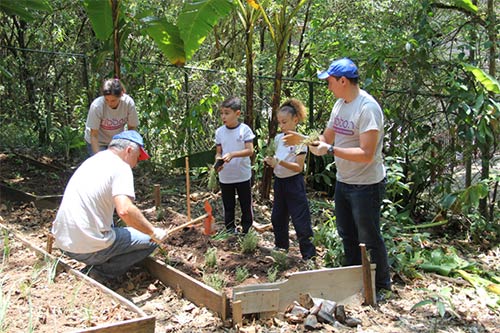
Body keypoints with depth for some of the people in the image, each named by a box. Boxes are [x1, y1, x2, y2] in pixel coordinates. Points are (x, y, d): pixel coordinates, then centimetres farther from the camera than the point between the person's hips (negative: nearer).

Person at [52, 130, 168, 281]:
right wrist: (153, 232, -16)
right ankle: (102, 270, -2)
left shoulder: (92, 160, 14)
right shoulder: (120, 167, -11)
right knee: (151, 240, 4)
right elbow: (125, 210, -28)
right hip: (89, 248, -8)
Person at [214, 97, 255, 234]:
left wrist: (232, 154, -28)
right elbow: (218, 152, 4)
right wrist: (218, 161, -18)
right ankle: (230, 232, 25)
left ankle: (247, 232, 23)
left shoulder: (244, 129, -10)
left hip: (243, 176, -3)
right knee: (228, 207, 13)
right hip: (225, 177, 3)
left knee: (246, 206, 10)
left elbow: (250, 150, -15)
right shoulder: (219, 131, 0)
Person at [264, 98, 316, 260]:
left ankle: (309, 254, 4)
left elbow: (298, 167, -18)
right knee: (277, 217, 17)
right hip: (279, 181, 7)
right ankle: (281, 246, 35)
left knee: (300, 220, -4)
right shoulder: (278, 138, 4)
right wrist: (270, 161, -11)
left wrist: (279, 162, -29)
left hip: (294, 182, -7)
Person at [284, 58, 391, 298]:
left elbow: (366, 154, -29)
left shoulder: (367, 108, -23)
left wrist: (330, 150, -28)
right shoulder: (340, 104, 5)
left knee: (369, 238, 4)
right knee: (347, 235, 21)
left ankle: (382, 286, 24)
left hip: (366, 185, -9)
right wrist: (302, 139, -2)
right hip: (343, 181, 9)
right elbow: (327, 138, 13)